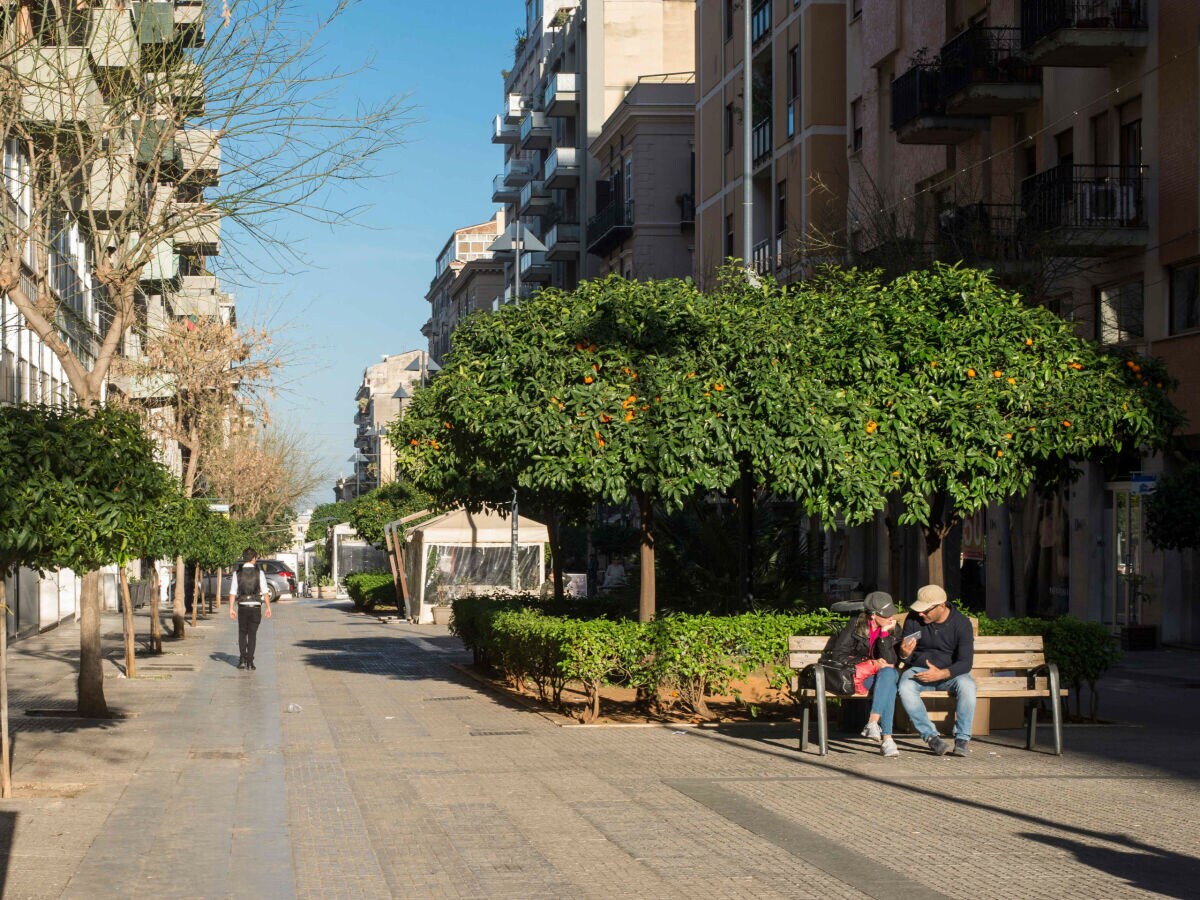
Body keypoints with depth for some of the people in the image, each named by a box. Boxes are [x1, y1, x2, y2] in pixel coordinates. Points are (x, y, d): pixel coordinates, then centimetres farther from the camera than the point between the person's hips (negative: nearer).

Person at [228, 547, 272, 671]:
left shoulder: (237, 574, 0)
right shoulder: (259, 573, -4)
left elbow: (232, 593, -4)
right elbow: (265, 592, -7)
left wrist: (231, 609, -1)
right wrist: (268, 607, -2)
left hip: (242, 607, 1)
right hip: (255, 607, -1)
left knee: (242, 633, 16)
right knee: (252, 634, 5)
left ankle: (242, 659, 5)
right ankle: (250, 662, 1)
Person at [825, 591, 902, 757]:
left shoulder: (892, 629, 1)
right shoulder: (856, 626, -6)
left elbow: (890, 662, -10)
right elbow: (837, 655, -7)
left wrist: (884, 632, -17)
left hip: (885, 674, 3)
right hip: (859, 676, -3)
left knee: (888, 674, -34)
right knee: (888, 685, -33)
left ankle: (873, 723, -45)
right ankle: (886, 738, -44)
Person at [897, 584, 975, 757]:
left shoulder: (961, 623, -11)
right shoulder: (913, 620, -4)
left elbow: (965, 663, -16)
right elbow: (903, 657, 3)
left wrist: (941, 674, -34)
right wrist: (905, 654, -24)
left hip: (950, 672, -1)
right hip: (919, 669, 1)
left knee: (966, 685, -34)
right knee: (905, 687, -32)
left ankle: (963, 739, -22)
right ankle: (931, 737, -29)